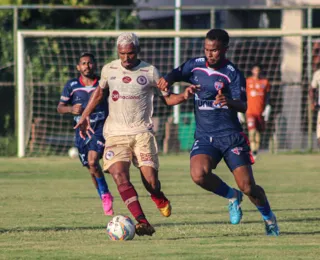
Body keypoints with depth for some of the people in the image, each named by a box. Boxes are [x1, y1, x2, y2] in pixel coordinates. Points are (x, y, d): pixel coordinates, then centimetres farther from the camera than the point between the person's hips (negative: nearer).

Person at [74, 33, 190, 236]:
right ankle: (143, 223, -26)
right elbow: (99, 92, 24)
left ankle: (160, 200, 33)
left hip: (142, 133, -1)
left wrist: (184, 96, -13)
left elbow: (167, 98, 7)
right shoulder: (109, 70, 6)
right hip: (116, 133, 1)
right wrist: (84, 116, 21)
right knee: (119, 175, -21)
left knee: (150, 180, -6)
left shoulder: (150, 72, -1)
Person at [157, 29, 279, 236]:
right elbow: (177, 73, 19)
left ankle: (269, 217, 24)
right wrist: (167, 80, -6)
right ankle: (231, 196, 5)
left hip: (231, 136, -3)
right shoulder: (196, 65, 4)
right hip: (204, 138, 3)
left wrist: (229, 102, -43)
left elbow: (243, 106, -20)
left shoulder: (233, 74, -10)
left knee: (248, 187, -8)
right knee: (199, 175, -26)